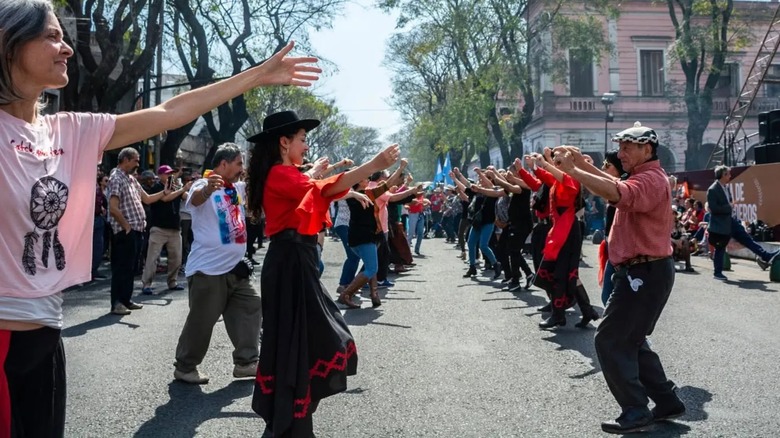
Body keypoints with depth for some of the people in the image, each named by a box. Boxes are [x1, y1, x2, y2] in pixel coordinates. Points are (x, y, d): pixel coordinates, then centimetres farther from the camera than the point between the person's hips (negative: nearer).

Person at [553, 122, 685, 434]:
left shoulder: (650, 180, -18)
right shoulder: (644, 177, 17)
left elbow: (616, 193, -38)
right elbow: (615, 184, 24)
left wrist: (572, 169, -34)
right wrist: (584, 164, 8)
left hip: (645, 273, -11)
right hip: (643, 271, 11)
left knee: (610, 341, -7)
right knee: (629, 340, 18)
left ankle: (636, 412, -2)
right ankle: (667, 402, 24)